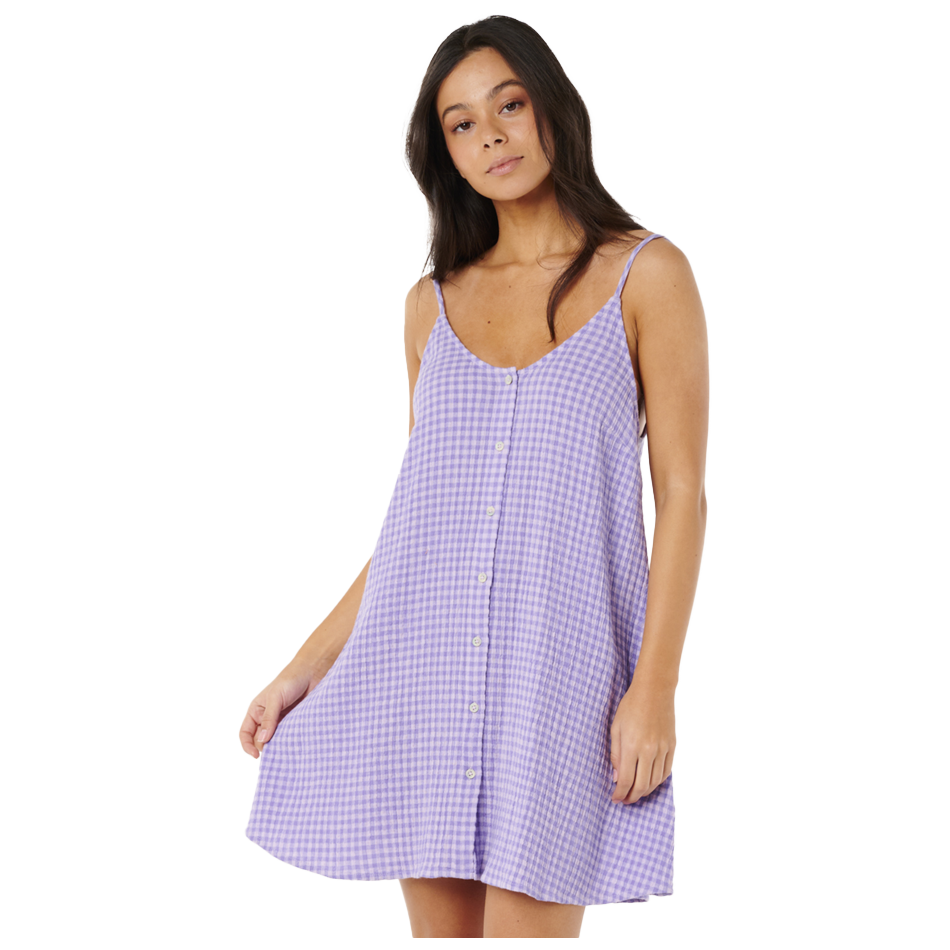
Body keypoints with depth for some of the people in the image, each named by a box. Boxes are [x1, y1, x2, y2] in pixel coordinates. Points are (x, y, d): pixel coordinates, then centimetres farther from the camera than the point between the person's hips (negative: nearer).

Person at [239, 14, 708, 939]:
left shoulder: (645, 273, 3)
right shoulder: (433, 304, 14)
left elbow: (683, 490, -2)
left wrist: (655, 687, -11)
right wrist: (303, 670, 10)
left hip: (559, 659, -4)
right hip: (426, 652, 4)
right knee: (439, 927, 6)